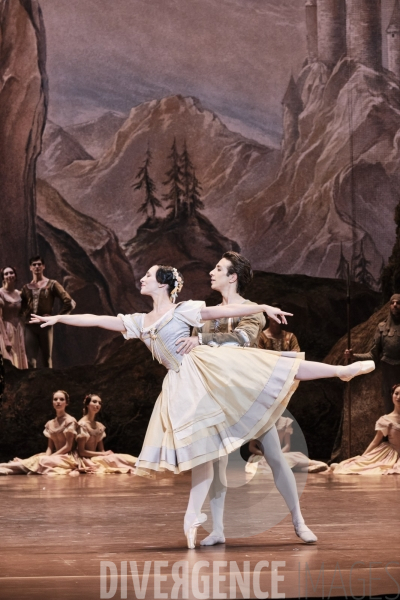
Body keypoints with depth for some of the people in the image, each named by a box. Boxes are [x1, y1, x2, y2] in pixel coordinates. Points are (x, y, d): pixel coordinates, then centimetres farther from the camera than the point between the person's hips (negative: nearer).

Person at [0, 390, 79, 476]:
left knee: (41, 460, -30)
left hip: (67, 458, -7)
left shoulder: (70, 421, -7)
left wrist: (49, 457, -15)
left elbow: (68, 446, -11)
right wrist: (47, 457, -12)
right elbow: (50, 447, 10)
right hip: (55, 457, 7)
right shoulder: (50, 424, 14)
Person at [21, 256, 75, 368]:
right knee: (31, 362, -7)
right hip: (30, 326, 2)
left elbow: (70, 303, -1)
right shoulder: (26, 288, 13)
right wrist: (25, 316, 1)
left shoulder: (52, 284, 4)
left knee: (47, 360, 4)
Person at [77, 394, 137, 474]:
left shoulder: (99, 426, 14)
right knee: (115, 458, -30)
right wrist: (104, 454, -12)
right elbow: (81, 451, -12)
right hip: (87, 460, -7)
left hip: (97, 458, 7)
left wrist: (105, 453, -9)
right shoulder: (82, 424, -8)